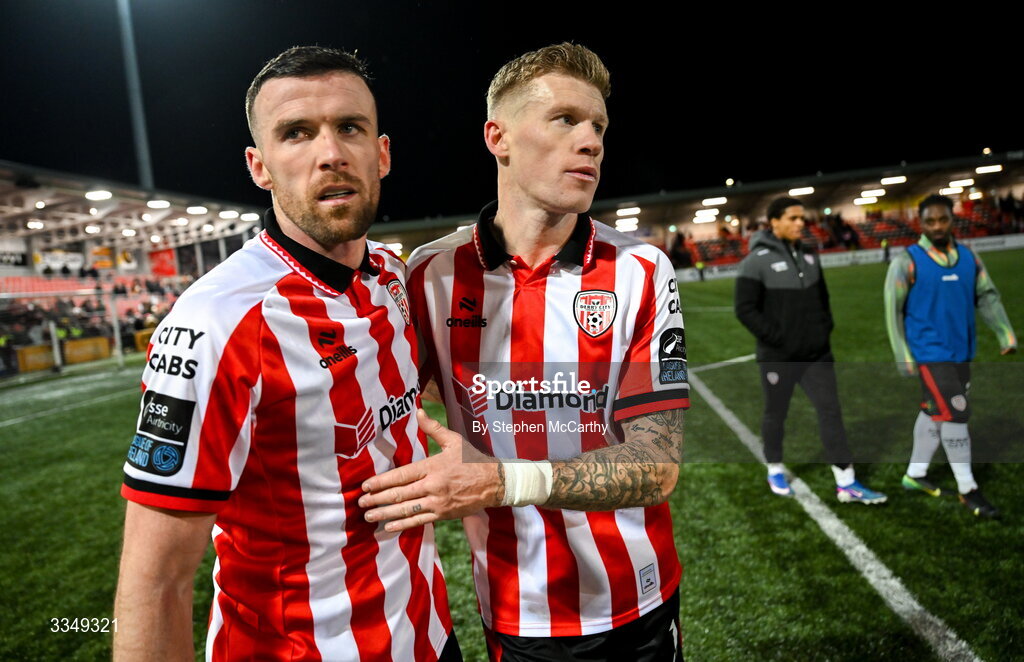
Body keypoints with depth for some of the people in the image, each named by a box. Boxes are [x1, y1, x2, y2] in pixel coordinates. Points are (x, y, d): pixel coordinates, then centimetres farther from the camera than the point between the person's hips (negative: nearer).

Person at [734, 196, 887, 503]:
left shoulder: (809, 255, 8)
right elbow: (745, 309, -15)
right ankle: (775, 469, 32)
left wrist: (825, 327, 7)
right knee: (775, 415, 11)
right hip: (778, 357, -5)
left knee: (831, 411, 3)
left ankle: (847, 484, 10)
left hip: (817, 354, 6)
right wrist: (776, 338, -18)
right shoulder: (757, 261, -13)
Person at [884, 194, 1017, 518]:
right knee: (955, 415, -7)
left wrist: (1006, 335, -5)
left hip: (961, 351, 6)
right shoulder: (907, 261, -10)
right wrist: (903, 357, -12)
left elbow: (987, 296, 8)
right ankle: (967, 489, 7)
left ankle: (915, 474, 29)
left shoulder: (968, 256, 5)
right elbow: (893, 310, -9)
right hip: (930, 353, -6)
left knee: (934, 413, 14)